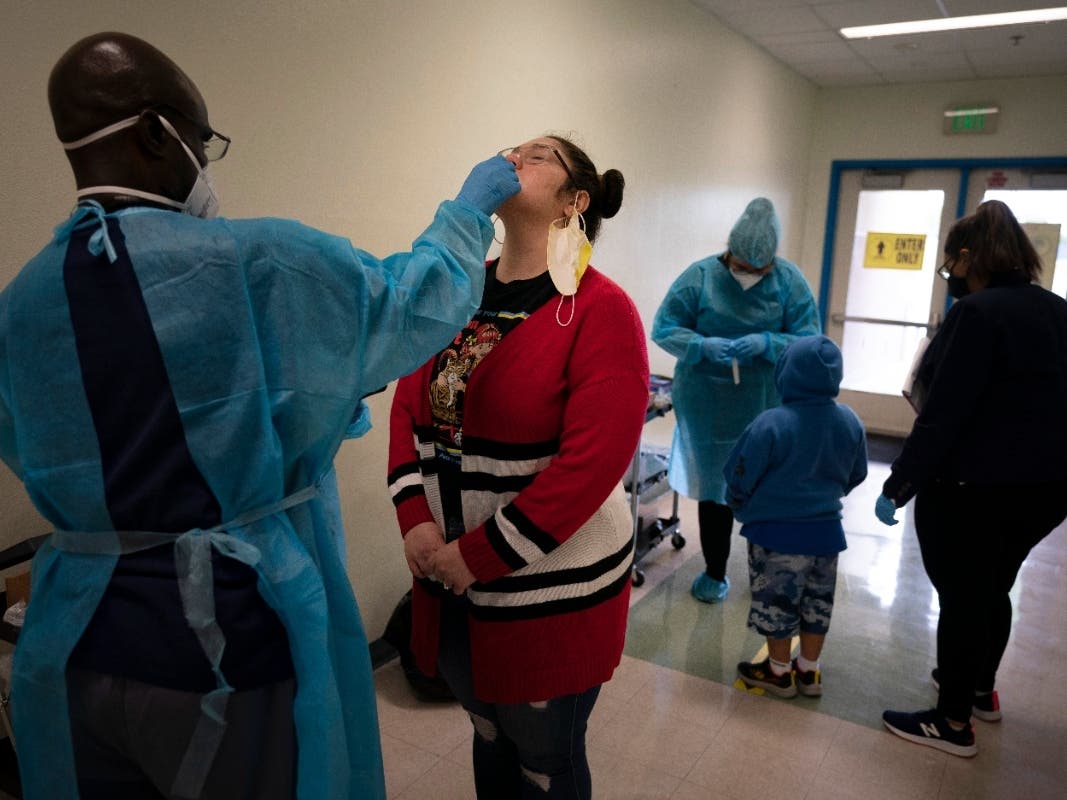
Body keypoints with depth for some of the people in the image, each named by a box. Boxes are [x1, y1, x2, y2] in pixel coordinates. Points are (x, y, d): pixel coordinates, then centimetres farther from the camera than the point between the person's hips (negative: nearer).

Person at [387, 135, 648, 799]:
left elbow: (593, 459, -21)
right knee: (490, 738, 25)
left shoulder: (600, 309, -14)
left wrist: (480, 556, -17)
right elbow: (409, 407, 5)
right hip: (447, 576, 5)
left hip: (552, 588, -5)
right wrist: (416, 520, -8)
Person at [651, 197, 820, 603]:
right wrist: (704, 346, -25)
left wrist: (767, 343, -25)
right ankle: (715, 572, 28)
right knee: (714, 488, 10)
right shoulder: (699, 276, -7)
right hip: (708, 407, 0)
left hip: (767, 407, 1)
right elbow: (663, 329, -6)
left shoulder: (790, 281, -4)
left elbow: (809, 341, -6)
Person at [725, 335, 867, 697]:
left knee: (776, 603, 13)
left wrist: (740, 507, 7)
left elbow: (739, 479, -14)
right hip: (826, 530, 5)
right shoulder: (851, 422, -6)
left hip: (777, 532, -5)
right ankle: (809, 671, 35)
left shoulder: (771, 424, -23)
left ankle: (779, 672, 28)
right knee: (817, 603, 20)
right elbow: (856, 476, 9)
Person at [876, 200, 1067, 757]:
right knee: (992, 588, 24)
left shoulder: (977, 313, -19)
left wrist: (897, 486, -17)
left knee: (961, 596, 5)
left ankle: (953, 722, 20)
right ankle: (981, 689, 43)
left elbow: (944, 414, -22)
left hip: (974, 487, -9)